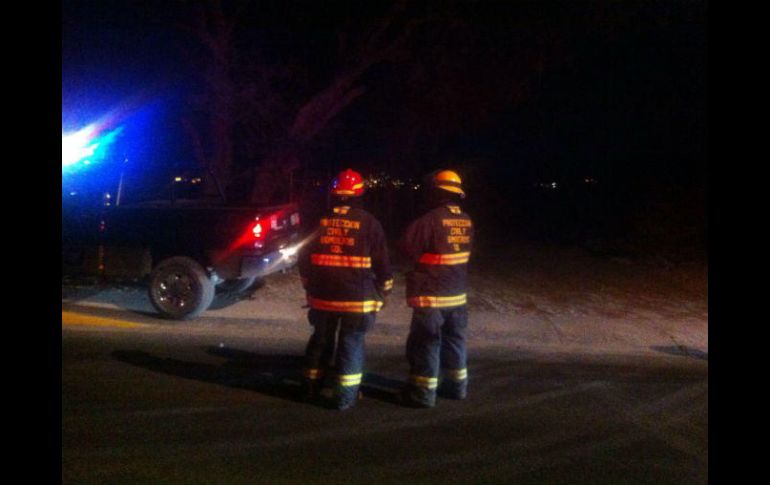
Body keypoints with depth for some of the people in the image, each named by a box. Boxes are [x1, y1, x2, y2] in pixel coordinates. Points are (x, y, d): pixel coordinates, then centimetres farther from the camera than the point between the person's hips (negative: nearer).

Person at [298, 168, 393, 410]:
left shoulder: (319, 221, 2)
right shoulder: (369, 223, -7)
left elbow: (305, 260, 10)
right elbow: (382, 264, -4)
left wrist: (310, 289, 22)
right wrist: (382, 294, 9)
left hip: (323, 296, 3)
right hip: (357, 298, -3)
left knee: (321, 339, 18)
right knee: (351, 343, 7)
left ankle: (311, 388, 28)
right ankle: (345, 396, 8)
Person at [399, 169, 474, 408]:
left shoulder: (431, 219, -19)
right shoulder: (466, 221, 3)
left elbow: (407, 246, -15)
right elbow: (465, 253, 11)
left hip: (431, 295, -7)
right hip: (457, 295, 7)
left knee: (425, 343, 3)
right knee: (454, 339, 19)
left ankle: (423, 393, 9)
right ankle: (457, 385, 30)